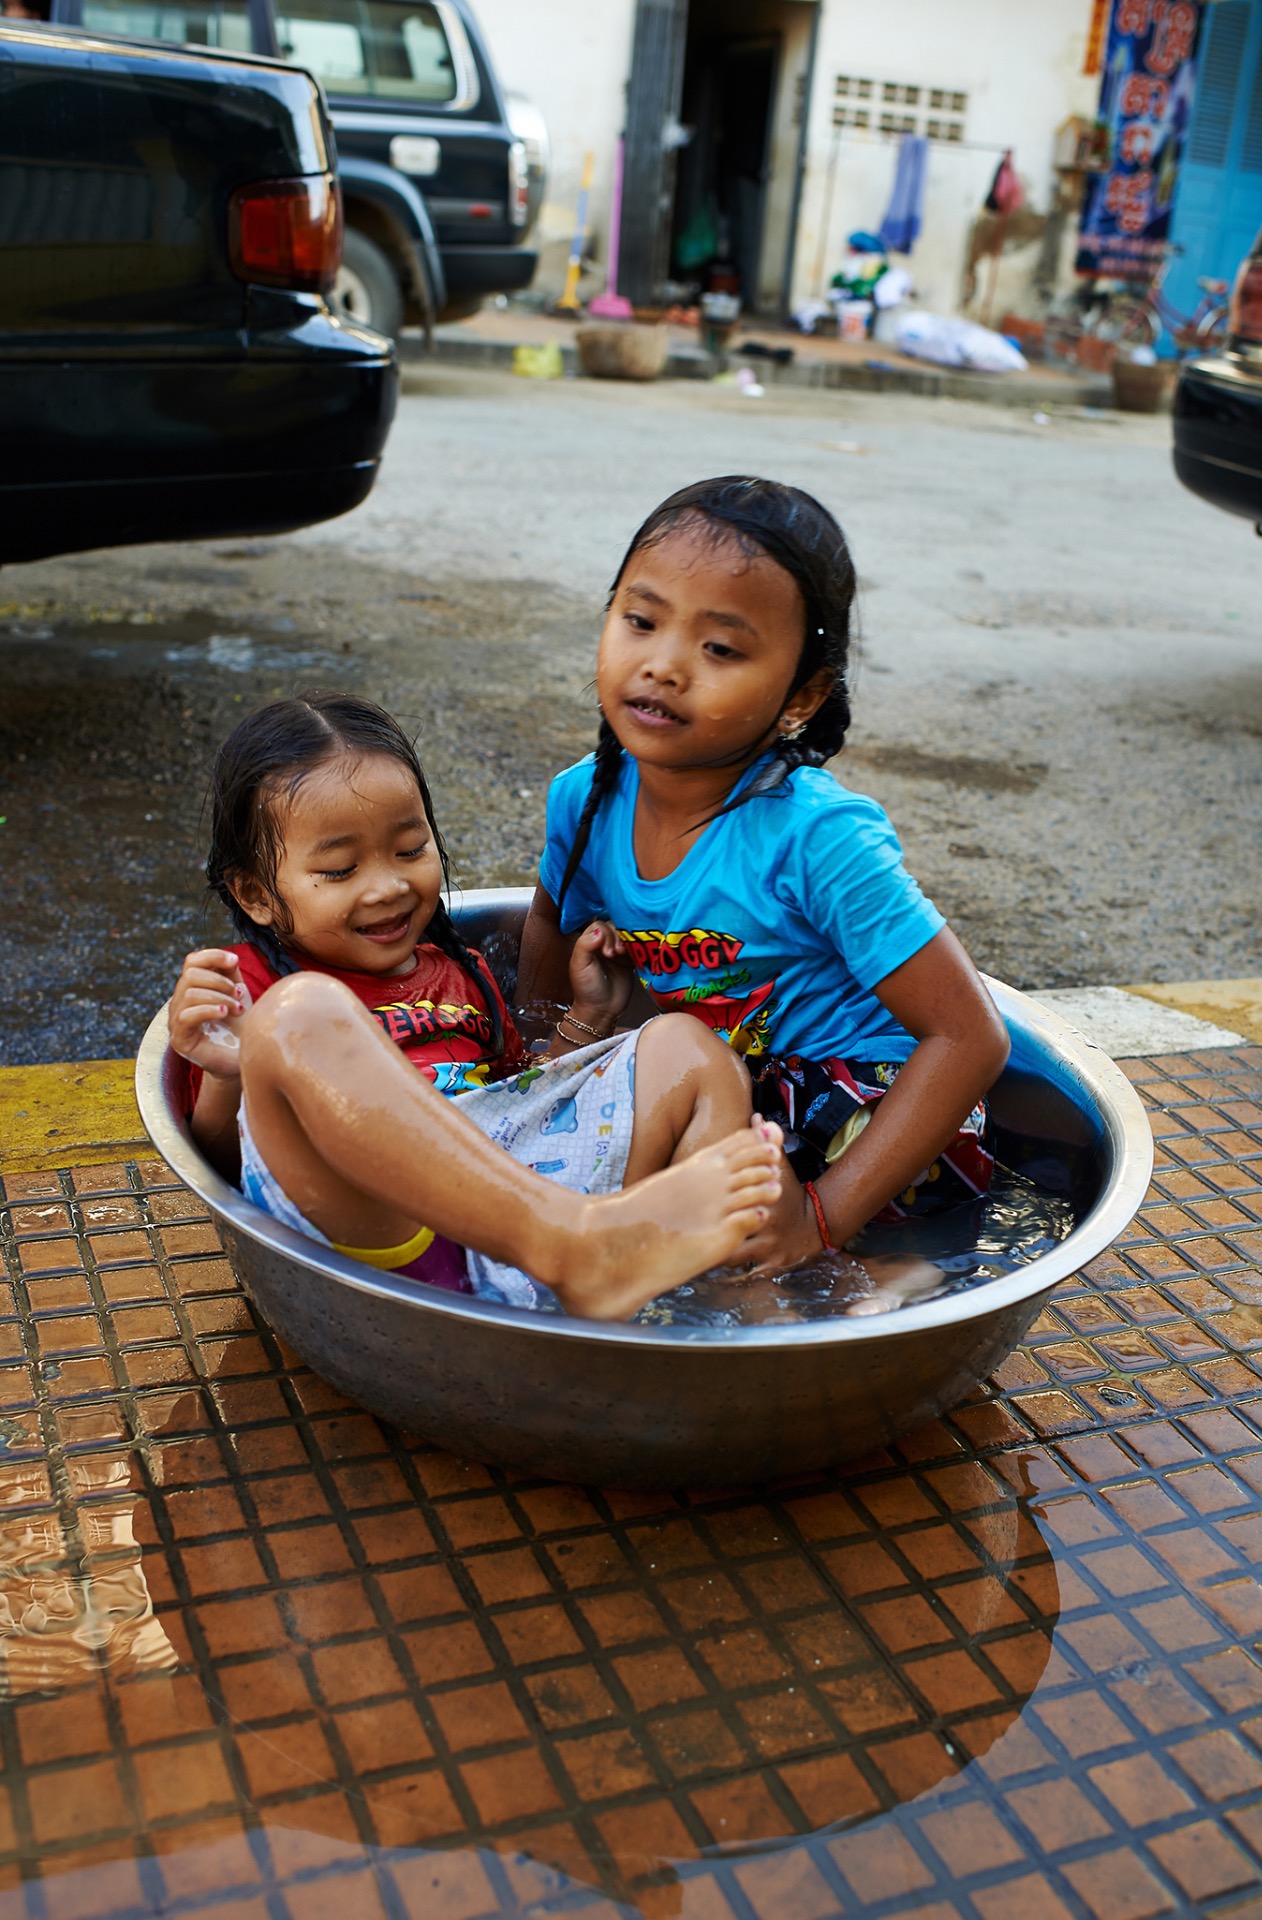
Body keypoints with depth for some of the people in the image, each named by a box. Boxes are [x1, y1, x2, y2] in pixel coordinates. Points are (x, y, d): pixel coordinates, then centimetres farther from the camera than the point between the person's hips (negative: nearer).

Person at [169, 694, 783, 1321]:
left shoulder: (457, 972, 32)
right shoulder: (244, 984, 16)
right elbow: (217, 1164, 7)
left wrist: (586, 1017, 23)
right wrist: (226, 1079, -12)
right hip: (375, 1239, -5)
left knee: (685, 1047, 2)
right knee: (299, 1013, -29)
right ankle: (573, 1244, -43)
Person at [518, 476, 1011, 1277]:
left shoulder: (821, 837, -29)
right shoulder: (585, 799, -10)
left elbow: (971, 1036, -26)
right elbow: (557, 921, 16)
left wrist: (822, 1213, -30)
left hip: (876, 1119, -5)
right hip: (731, 1090, 6)